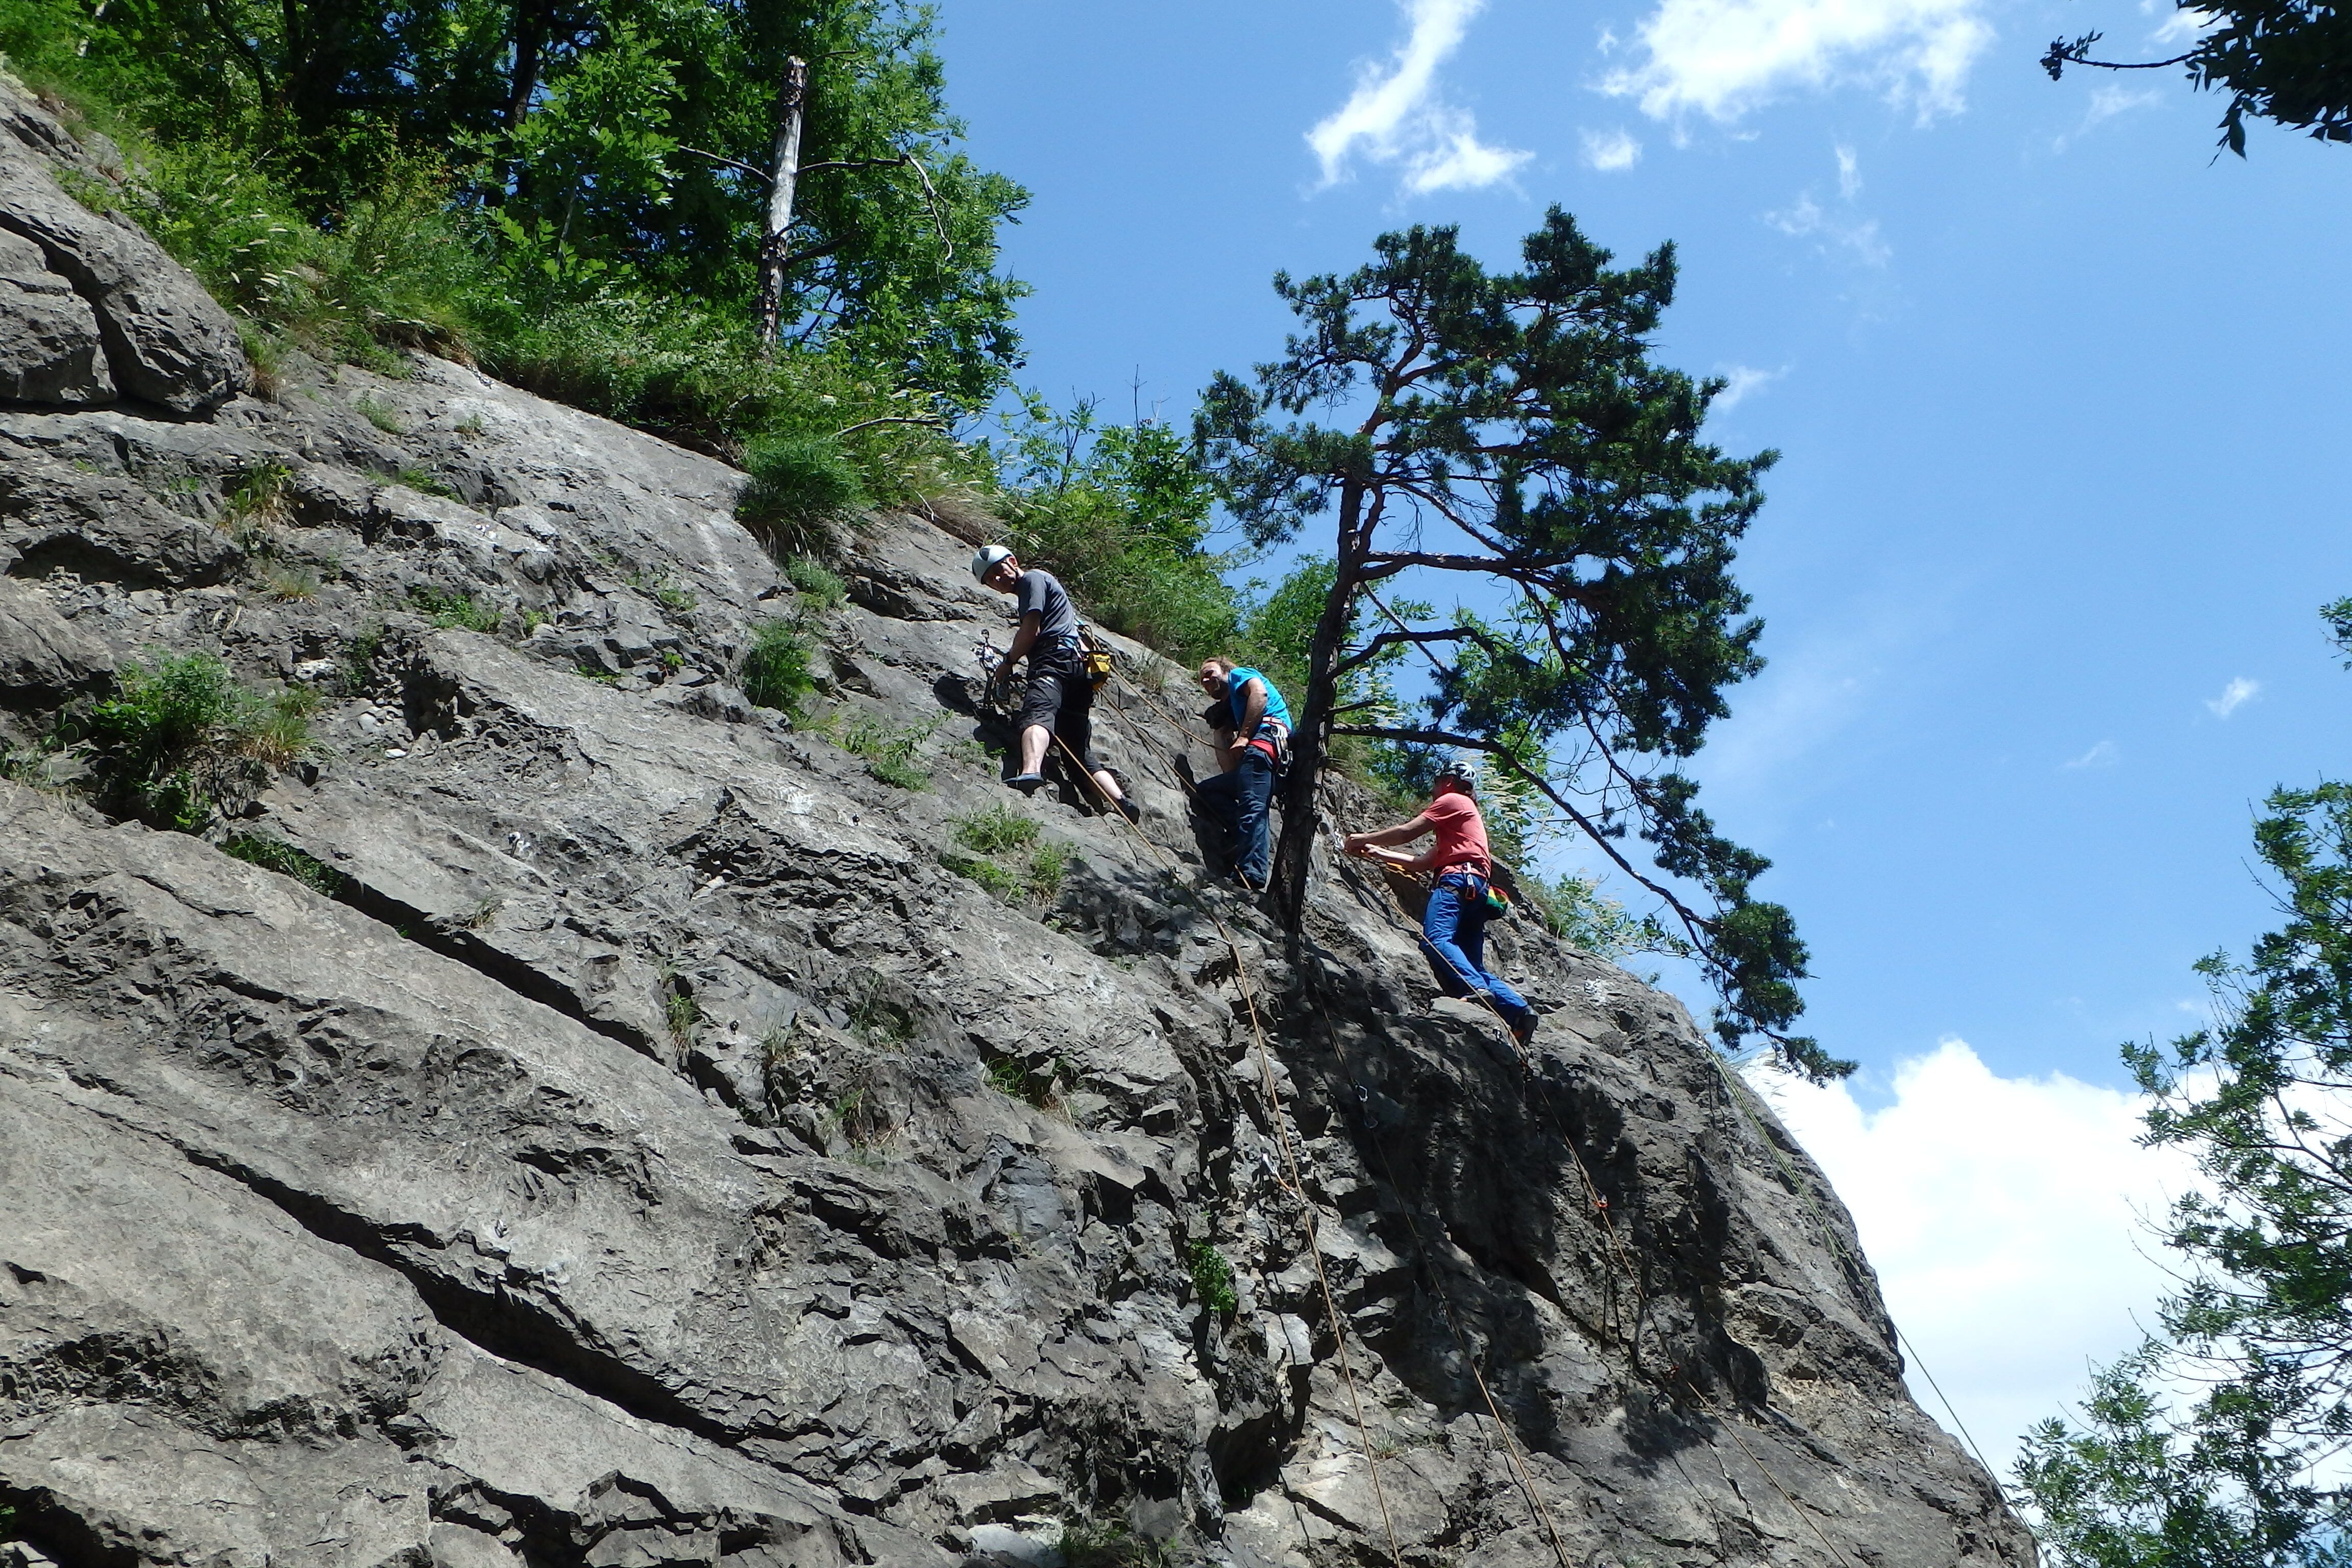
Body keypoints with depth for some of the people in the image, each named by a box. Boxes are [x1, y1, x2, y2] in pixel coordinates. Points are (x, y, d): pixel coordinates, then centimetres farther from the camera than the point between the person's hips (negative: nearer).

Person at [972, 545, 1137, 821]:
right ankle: (1121, 801, -8)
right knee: (1081, 752, 8)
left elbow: (1031, 631, -2)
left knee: (1037, 714, -36)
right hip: (1079, 668, 10)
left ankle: (1031, 772, -65)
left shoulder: (1033, 579, 9)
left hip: (1056, 659, -10)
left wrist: (1008, 662, 8)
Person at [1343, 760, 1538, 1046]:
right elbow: (1423, 862, 37)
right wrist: (1377, 853, 39)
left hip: (1457, 878, -9)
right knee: (1473, 964, -1)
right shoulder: (1467, 815, 40)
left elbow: (1407, 832, 6)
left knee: (1436, 937, -28)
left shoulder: (1453, 800, 14)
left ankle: (1479, 990, -50)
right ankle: (1517, 1007, -21)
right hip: (1477, 887, 9)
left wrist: (1364, 839, 18)